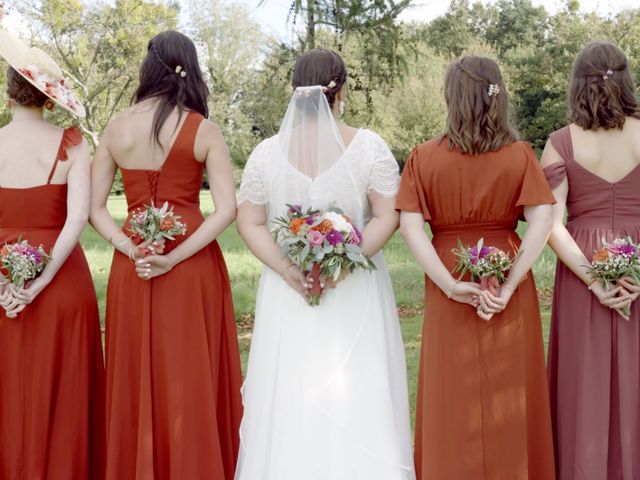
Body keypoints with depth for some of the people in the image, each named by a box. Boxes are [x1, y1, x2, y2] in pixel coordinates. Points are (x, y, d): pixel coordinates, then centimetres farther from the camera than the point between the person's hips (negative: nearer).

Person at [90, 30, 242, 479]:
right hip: (193, 266, -2)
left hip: (130, 268, 3)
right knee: (193, 381, 7)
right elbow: (227, 210, -11)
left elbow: (94, 207, 2)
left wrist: (131, 249, -7)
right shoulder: (203, 130, -5)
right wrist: (173, 259, -13)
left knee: (137, 381, 12)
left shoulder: (117, 127, 3)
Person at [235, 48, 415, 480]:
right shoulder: (369, 145, -5)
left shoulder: (267, 151, 0)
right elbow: (388, 217, -10)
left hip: (289, 293, 2)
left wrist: (287, 270, -7)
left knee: (291, 397, 9)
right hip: (358, 298, -1)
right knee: (358, 396, 7)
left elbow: (250, 223, -1)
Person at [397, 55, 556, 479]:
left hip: (450, 286, 0)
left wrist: (451, 286, -12)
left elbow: (411, 227, -11)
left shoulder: (425, 157, -4)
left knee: (455, 399, 10)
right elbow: (542, 221, -12)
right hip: (509, 276, 1)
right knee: (509, 396, 12)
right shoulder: (520, 155, -3)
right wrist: (509, 286, -13)